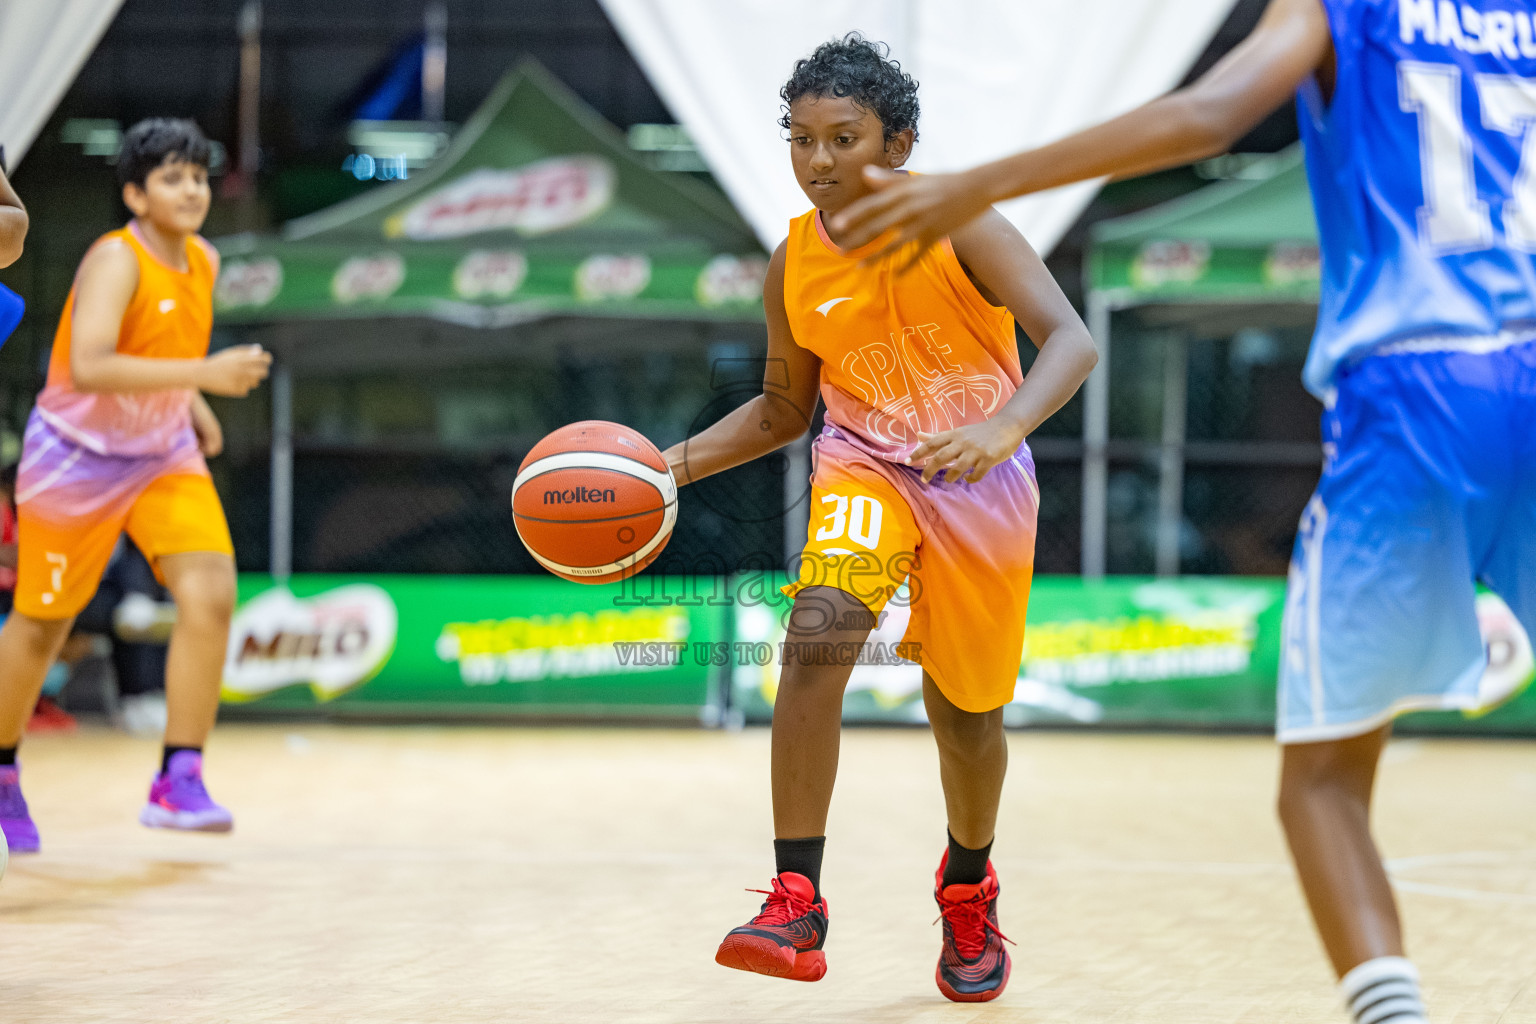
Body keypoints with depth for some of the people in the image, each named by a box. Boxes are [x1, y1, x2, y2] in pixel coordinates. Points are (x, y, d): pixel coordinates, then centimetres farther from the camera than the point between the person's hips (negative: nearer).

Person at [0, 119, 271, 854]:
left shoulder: (204, 262, 0)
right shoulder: (116, 261, -22)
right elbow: (88, 367, -37)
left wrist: (195, 405, 7)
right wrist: (202, 373, -42)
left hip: (165, 455, 6)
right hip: (77, 456, -5)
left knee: (210, 594, -17)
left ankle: (179, 781, -13)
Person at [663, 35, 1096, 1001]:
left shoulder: (958, 224, -17)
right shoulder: (794, 267, -6)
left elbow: (1072, 339, -27)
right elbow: (784, 408, 9)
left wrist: (1002, 428, -45)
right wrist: (674, 463, -5)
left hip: (979, 482, -1)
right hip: (866, 466, 1)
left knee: (966, 711, 9)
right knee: (818, 631, -28)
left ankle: (969, 887, 42)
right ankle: (796, 905, -28)